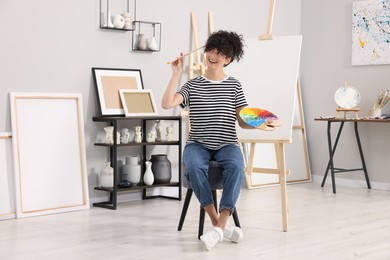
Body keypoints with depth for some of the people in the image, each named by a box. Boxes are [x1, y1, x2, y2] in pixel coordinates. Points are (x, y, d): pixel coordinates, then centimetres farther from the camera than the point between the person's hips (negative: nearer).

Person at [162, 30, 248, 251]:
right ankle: (221, 224, -28)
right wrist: (177, 74, -7)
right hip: (198, 144, 0)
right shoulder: (193, 85, 8)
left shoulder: (234, 85, 8)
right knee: (195, 166, -36)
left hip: (227, 144, 0)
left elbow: (243, 120, 4)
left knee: (236, 166, -35)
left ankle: (220, 226, -36)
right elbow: (167, 104, -8)